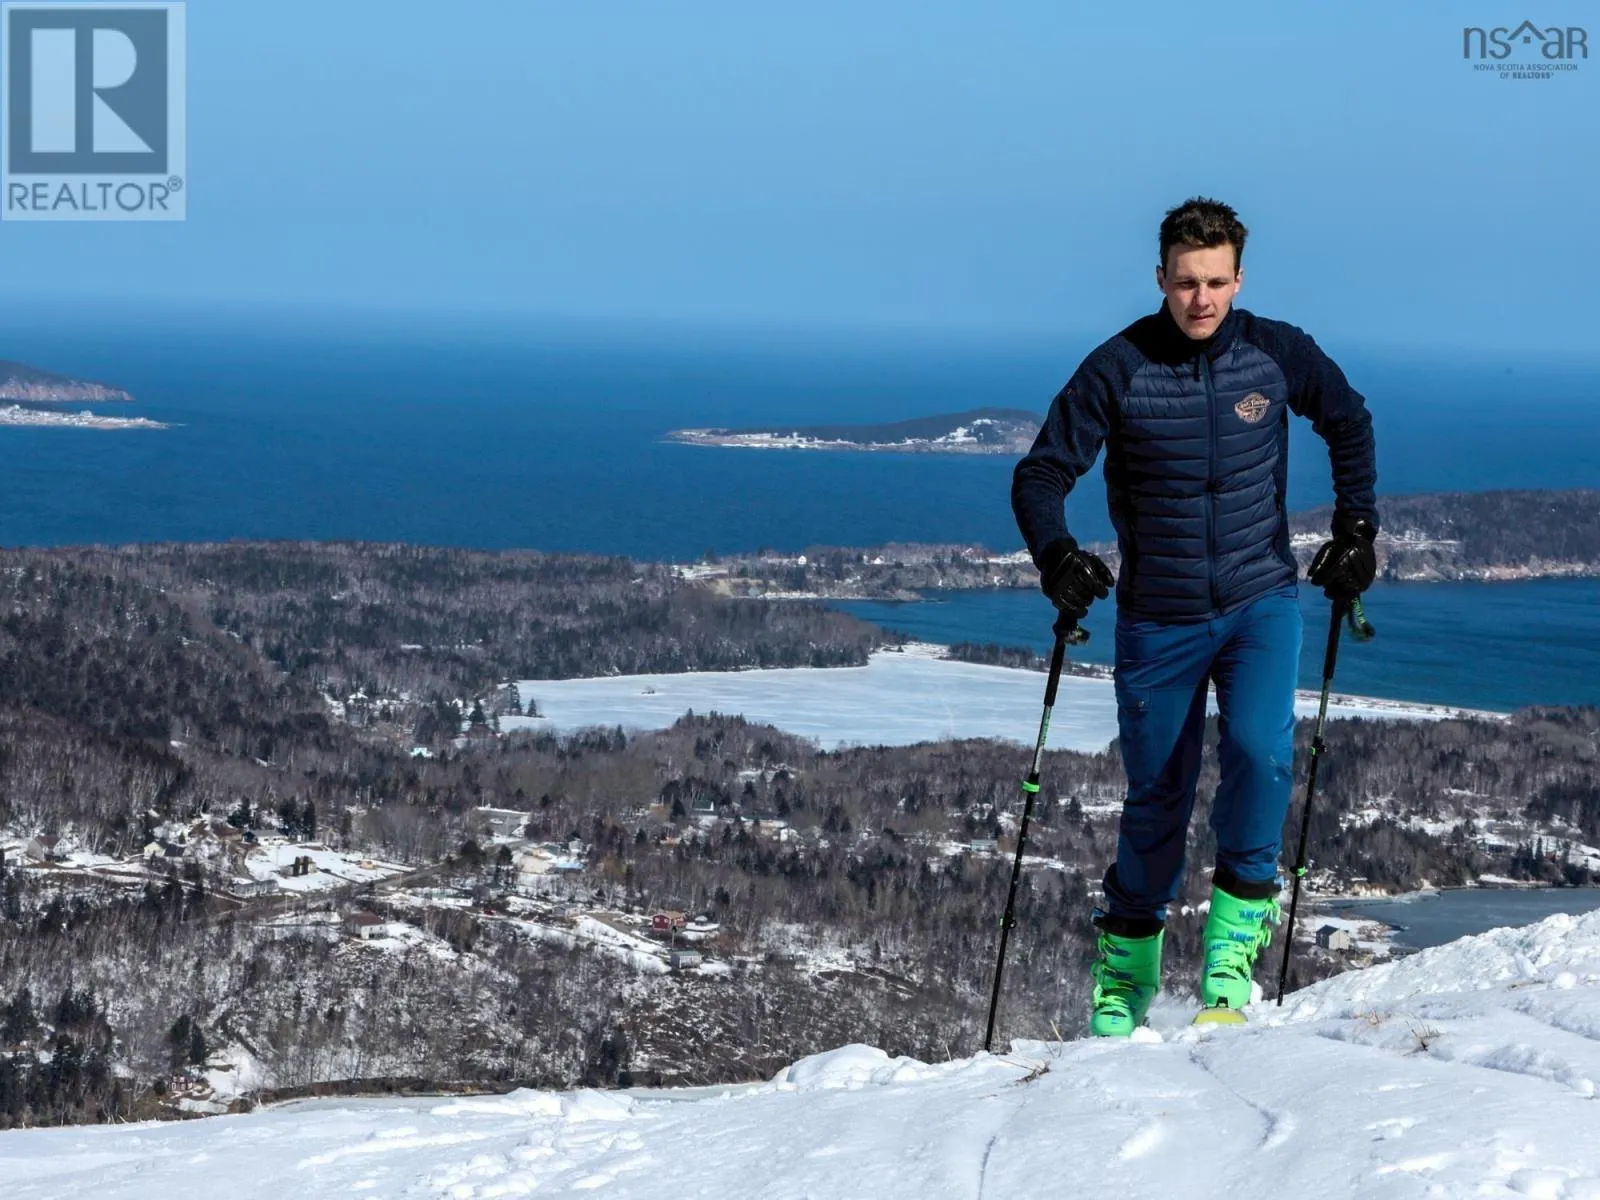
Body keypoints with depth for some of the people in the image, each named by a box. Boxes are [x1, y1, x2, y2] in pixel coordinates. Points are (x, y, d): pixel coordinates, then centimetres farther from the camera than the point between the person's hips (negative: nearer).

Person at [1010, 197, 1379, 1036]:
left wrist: (1355, 530, 5)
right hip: (1158, 618, 0)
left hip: (1261, 598, 1)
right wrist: (1057, 557, -25)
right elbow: (1042, 473, -8)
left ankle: (1239, 918, -6)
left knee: (1260, 748, -24)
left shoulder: (1277, 354, -5)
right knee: (1156, 796, 6)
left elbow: (1349, 424, 13)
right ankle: (1127, 957, 26)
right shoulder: (1119, 368, -11)